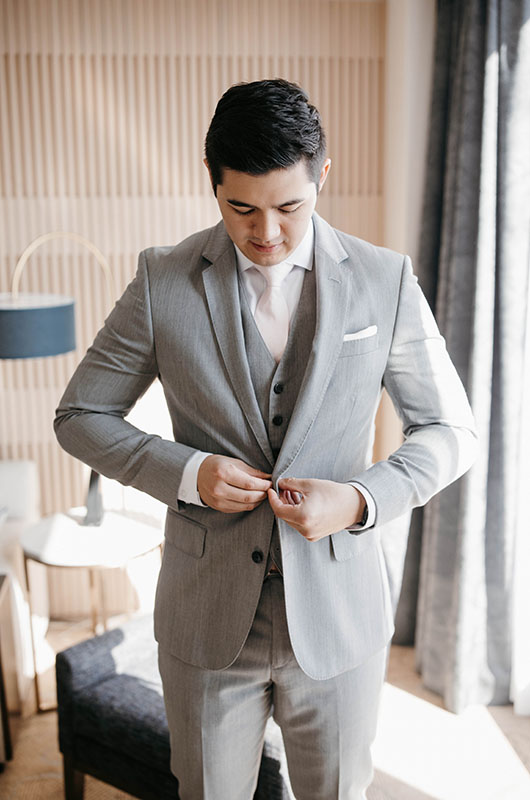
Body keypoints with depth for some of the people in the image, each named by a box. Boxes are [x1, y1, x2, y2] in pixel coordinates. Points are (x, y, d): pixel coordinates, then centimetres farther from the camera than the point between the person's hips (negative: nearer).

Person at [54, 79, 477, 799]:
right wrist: (185, 472, -17)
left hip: (341, 617, 1)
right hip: (207, 620, 0)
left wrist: (362, 498, -18)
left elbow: (450, 431, 0)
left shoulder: (386, 282, -7)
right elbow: (79, 416, 0)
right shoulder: (163, 281, -7)